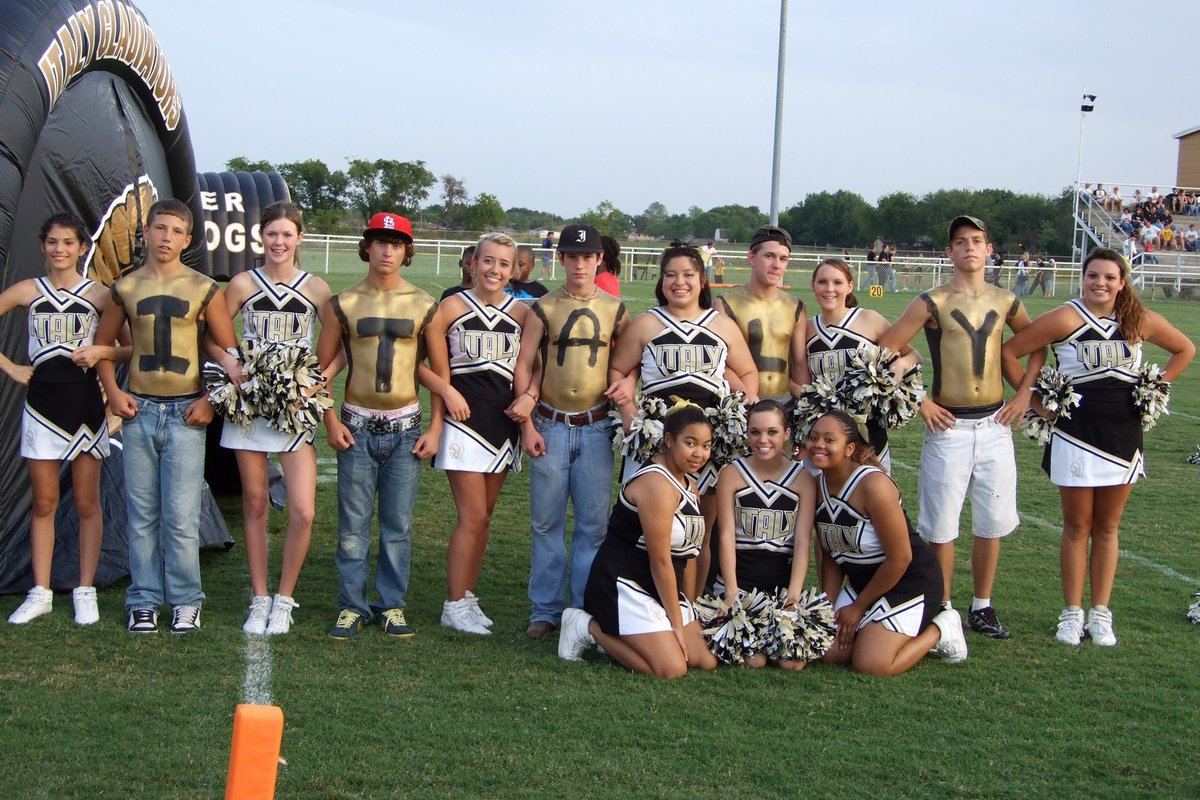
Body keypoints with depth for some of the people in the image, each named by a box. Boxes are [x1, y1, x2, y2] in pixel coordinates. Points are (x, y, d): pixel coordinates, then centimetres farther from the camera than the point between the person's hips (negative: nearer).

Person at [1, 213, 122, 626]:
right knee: (44, 503, 7)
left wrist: (101, 352, -15)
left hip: (86, 404, -1)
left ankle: (85, 592, 14)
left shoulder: (98, 294, 1)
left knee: (86, 503, 5)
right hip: (42, 404, 1)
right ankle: (40, 592, 15)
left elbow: (133, 347, 2)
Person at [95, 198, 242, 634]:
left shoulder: (203, 290, 0)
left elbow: (231, 353, 3)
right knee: (141, 514, 7)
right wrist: (113, 392, 4)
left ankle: (186, 601, 8)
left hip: (185, 413, -2)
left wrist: (211, 400, -6)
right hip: (138, 411, 2)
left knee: (180, 516, -4)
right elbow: (102, 345, 17)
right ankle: (143, 601, 15)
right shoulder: (126, 288, 6)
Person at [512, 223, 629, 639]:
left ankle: (585, 611, 11)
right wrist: (527, 424, -6)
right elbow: (524, 366, 0)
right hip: (550, 426, 0)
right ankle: (546, 609, 13)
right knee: (546, 522, 4)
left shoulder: (615, 309, 5)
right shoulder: (543, 308, 1)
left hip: (596, 427, 1)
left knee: (592, 523, 2)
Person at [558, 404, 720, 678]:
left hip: (659, 589, 10)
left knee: (706, 661, 2)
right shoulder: (657, 483, -20)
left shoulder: (687, 483, 12)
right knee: (672, 668, -19)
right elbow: (660, 560, -20)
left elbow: (687, 550, 10)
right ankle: (589, 626, -3)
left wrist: (688, 617, 4)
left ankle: (618, 633, 13)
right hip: (622, 585, -10)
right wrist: (676, 622, -14)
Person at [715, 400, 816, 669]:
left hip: (784, 578, 1)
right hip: (740, 576, -1)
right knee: (753, 660, -16)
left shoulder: (803, 478, 2)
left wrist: (794, 595, -14)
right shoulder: (731, 474, -2)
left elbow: (802, 541, -3)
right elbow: (726, 536, -5)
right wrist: (732, 592, -13)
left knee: (793, 661, -15)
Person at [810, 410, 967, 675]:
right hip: (862, 581, 7)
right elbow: (830, 556, 6)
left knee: (870, 665, -15)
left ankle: (939, 629, 10)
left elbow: (900, 559, -22)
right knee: (830, 653, -2)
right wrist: (829, 608, -3)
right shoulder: (818, 486, -4)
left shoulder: (873, 485, -26)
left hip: (909, 581, -7)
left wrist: (858, 607, -12)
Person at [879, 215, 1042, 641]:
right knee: (941, 525, 1)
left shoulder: (1005, 302, 6)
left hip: (995, 425, 4)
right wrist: (919, 401, -9)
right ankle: (942, 609, 13)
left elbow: (1036, 345, 21)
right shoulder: (932, 302, -6)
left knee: (992, 522, 8)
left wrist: (1024, 392, 9)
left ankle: (982, 607, 21)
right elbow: (886, 349, -8)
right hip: (948, 427, -3)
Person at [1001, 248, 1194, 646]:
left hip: (1124, 436, 3)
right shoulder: (1066, 319, -10)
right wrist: (1035, 399, -7)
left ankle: (1100, 614, 18)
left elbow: (1185, 349, 17)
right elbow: (1010, 351, -10)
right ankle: (1072, 613, 14)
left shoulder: (1141, 321, 2)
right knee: (1077, 527, 5)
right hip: (1076, 435, -3)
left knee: (1107, 527, 11)